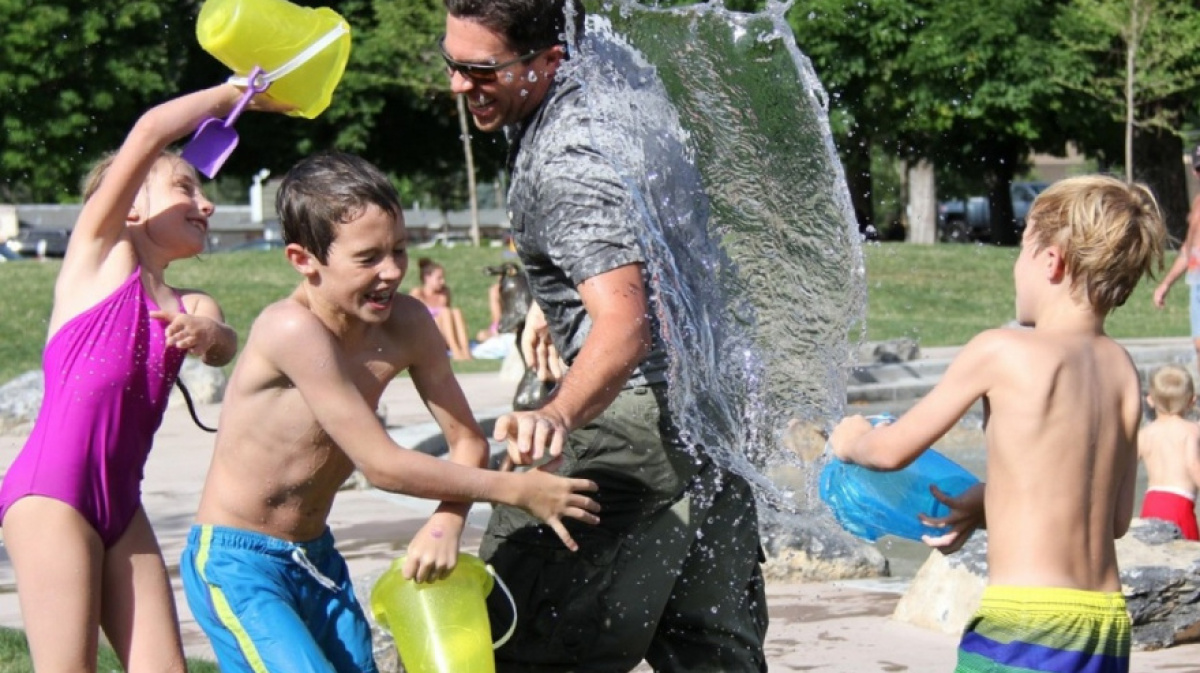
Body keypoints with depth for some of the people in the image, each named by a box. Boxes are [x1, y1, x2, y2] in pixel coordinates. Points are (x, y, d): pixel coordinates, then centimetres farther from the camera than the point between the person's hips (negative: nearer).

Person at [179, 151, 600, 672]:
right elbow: (381, 465, -25)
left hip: (317, 558, 7)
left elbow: (467, 441, 1)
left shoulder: (406, 324, -6)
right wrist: (516, 490, -19)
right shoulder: (293, 330, -26)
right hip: (236, 567, -7)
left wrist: (445, 523, -20)